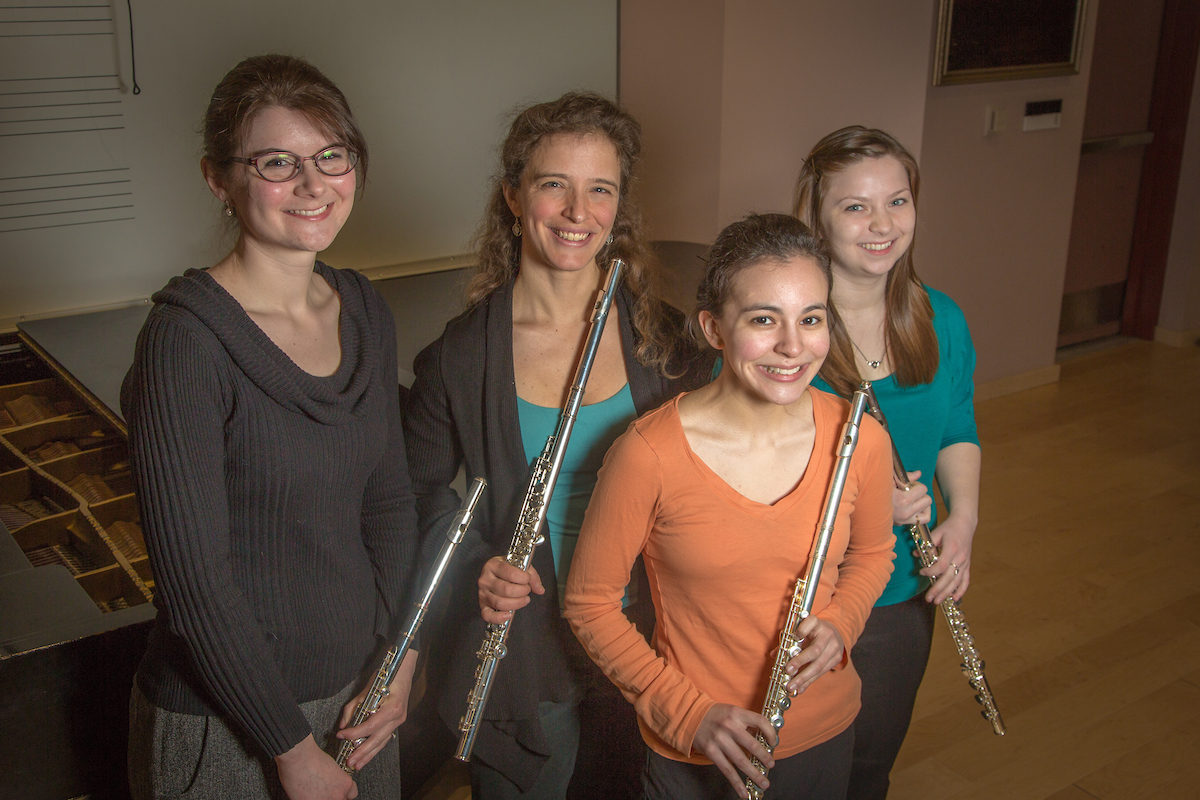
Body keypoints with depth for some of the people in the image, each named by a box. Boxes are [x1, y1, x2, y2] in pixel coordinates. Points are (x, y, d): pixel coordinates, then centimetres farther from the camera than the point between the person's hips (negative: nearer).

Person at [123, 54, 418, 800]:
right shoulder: (187, 339, -20)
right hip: (225, 721, -6)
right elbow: (195, 580, -20)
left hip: (357, 688, 6)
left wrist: (399, 662, -2)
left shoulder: (366, 312, 0)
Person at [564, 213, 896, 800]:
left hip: (826, 733, 4)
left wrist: (839, 622, -12)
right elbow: (590, 603, -12)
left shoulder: (860, 440, -13)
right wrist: (687, 711, -18)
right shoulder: (650, 455, -23)